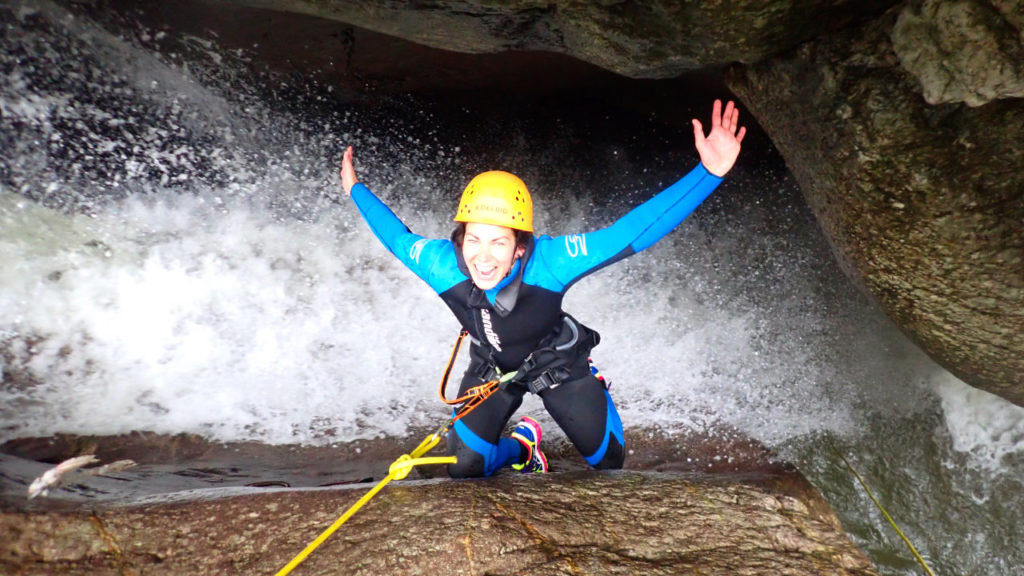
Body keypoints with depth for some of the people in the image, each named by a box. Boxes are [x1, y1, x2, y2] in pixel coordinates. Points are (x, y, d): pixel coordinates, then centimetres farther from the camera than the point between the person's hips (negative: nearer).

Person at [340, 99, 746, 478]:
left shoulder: (548, 262, -40)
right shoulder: (443, 266, -31)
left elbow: (633, 232, -42)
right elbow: (398, 238, -8)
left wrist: (710, 172, -49)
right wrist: (356, 190, 4)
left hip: (558, 363, -2)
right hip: (490, 367, 2)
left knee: (608, 461, 14)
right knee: (464, 470, 2)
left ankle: (596, 395, 50)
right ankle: (522, 446, 34)